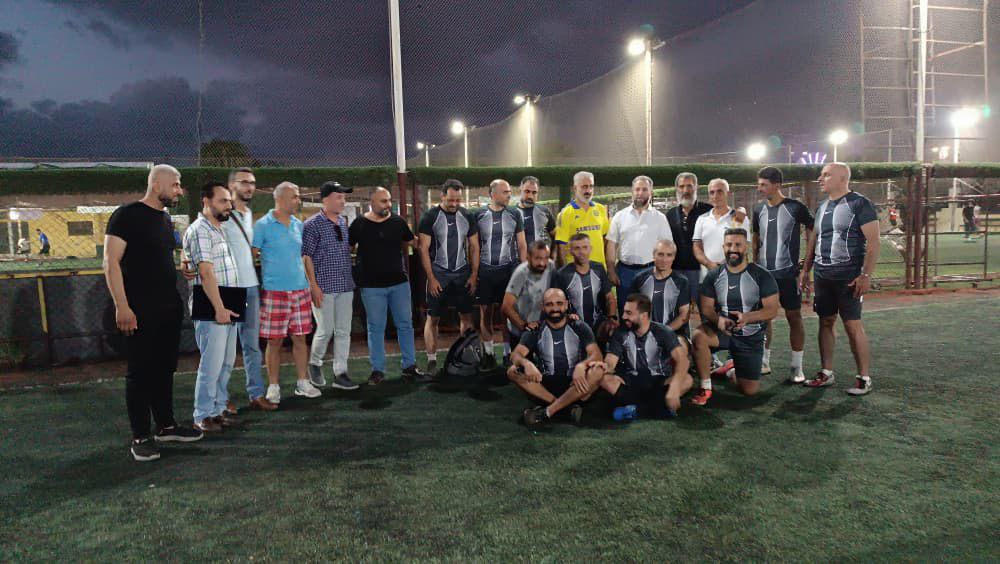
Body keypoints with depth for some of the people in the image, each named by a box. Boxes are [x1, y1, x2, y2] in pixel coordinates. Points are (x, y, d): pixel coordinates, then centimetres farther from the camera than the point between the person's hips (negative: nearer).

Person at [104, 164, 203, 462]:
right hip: (141, 310, -8)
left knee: (165, 367, 14)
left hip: (170, 306, 8)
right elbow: (111, 262, -15)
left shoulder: (165, 218, 14)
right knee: (141, 371, -1)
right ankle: (140, 437, 8)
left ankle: (166, 425, 26)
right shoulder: (127, 215, -10)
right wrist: (121, 306, -20)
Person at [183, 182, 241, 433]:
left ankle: (219, 408, 24)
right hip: (212, 308, -9)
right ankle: (203, 416, 7)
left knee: (226, 362, 13)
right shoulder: (200, 230, -12)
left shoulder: (219, 229, 17)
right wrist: (219, 308, -19)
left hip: (227, 307, 9)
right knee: (211, 364, -4)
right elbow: (206, 273, -18)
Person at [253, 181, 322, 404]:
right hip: (274, 291, -5)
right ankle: (273, 387, 13)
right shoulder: (263, 225, -5)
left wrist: (310, 284, 14)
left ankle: (302, 383, 19)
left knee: (300, 338, 8)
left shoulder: (298, 224, 11)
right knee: (274, 341, 1)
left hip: (300, 289, 5)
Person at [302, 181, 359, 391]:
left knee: (343, 331, 6)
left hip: (345, 286, 6)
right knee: (325, 330, -1)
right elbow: (306, 256, -10)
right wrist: (313, 285, -15)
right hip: (324, 287, -6)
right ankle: (314, 364, 25)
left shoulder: (344, 221, 11)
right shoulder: (312, 224, -8)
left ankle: (340, 374, 13)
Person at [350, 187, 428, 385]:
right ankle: (377, 370, 16)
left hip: (399, 282, 3)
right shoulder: (359, 224, -4)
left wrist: (401, 265, 10)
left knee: (405, 325, 7)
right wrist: (356, 272, 2)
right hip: (372, 286, -2)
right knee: (375, 328, 5)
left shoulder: (398, 222, 2)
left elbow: (407, 245, 15)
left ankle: (409, 367, 17)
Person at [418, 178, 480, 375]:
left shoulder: (467, 216, 4)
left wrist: (474, 275, 0)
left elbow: (474, 247, 8)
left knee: (466, 316, 5)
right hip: (438, 275, -3)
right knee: (433, 318, 0)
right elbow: (424, 249, -7)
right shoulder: (430, 217, -6)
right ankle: (432, 361, 8)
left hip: (463, 274, 3)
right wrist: (431, 278, -11)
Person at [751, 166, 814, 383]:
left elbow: (812, 235, 0)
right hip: (763, 273, 5)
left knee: (794, 317, 2)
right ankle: (764, 362, 18)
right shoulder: (759, 209, 7)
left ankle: (796, 367, 9)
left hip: (788, 273, -4)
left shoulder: (795, 208, -7)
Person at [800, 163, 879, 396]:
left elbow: (873, 242, -11)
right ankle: (826, 373, 18)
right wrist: (805, 270, 14)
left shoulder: (859, 204, -7)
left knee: (853, 325, -4)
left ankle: (864, 378, 6)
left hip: (848, 277, -6)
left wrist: (866, 275, -18)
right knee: (826, 322, 9)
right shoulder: (822, 207, 14)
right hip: (822, 276, 7)